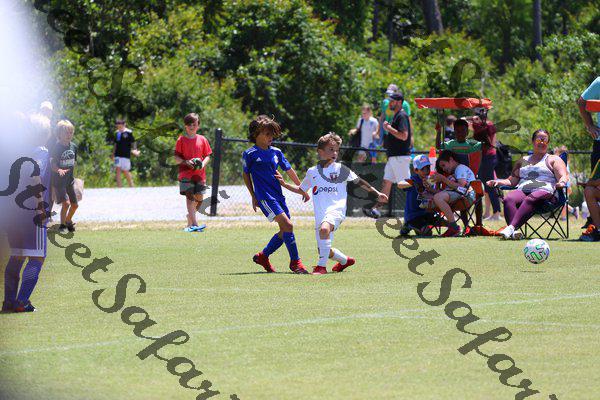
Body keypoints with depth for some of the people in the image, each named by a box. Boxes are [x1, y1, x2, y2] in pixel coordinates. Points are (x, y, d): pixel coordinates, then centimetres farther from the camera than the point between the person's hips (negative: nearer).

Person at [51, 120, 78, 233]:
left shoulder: (73, 146, 3)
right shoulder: (57, 147, -16)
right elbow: (52, 163, -20)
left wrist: (69, 170, 9)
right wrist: (58, 170, -38)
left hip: (69, 180, 7)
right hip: (58, 181, -7)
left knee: (75, 205, 12)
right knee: (66, 203, -18)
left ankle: (68, 221, 37)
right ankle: (62, 225, -1)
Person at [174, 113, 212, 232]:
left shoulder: (202, 140, 8)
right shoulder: (181, 140, 0)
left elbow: (208, 156, 11)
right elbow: (176, 158, -1)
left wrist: (203, 163, -9)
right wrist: (186, 162, -19)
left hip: (200, 174, 3)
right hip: (186, 173, -3)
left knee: (199, 198, 3)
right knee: (190, 197, -11)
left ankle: (190, 217, 29)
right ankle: (194, 224, -18)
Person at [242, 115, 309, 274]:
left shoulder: (276, 152, 10)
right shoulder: (250, 154, -4)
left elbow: (289, 171, 18)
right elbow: (246, 175, 7)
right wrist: (253, 196, 6)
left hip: (278, 195, 7)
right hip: (264, 196, -7)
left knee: (285, 231, 7)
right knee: (287, 225, -18)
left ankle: (262, 256, 26)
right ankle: (295, 262, -11)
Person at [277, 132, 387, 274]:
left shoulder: (340, 169, 4)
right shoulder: (312, 172, 12)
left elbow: (359, 181, 11)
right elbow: (301, 190, 28)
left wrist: (377, 193, 8)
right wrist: (284, 184, 17)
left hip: (336, 209, -5)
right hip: (320, 213, 5)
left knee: (324, 228, -37)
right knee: (325, 252, 6)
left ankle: (322, 266, -32)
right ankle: (345, 260, 38)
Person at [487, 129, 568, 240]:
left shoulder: (554, 160, 22)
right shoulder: (523, 161, 33)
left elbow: (563, 176, 7)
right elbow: (512, 180, 28)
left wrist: (561, 182, -18)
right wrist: (499, 182, 8)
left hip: (544, 190, -3)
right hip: (522, 191, 4)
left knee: (530, 199, -40)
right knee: (508, 199, -33)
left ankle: (511, 227, -59)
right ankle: (514, 232, -52)